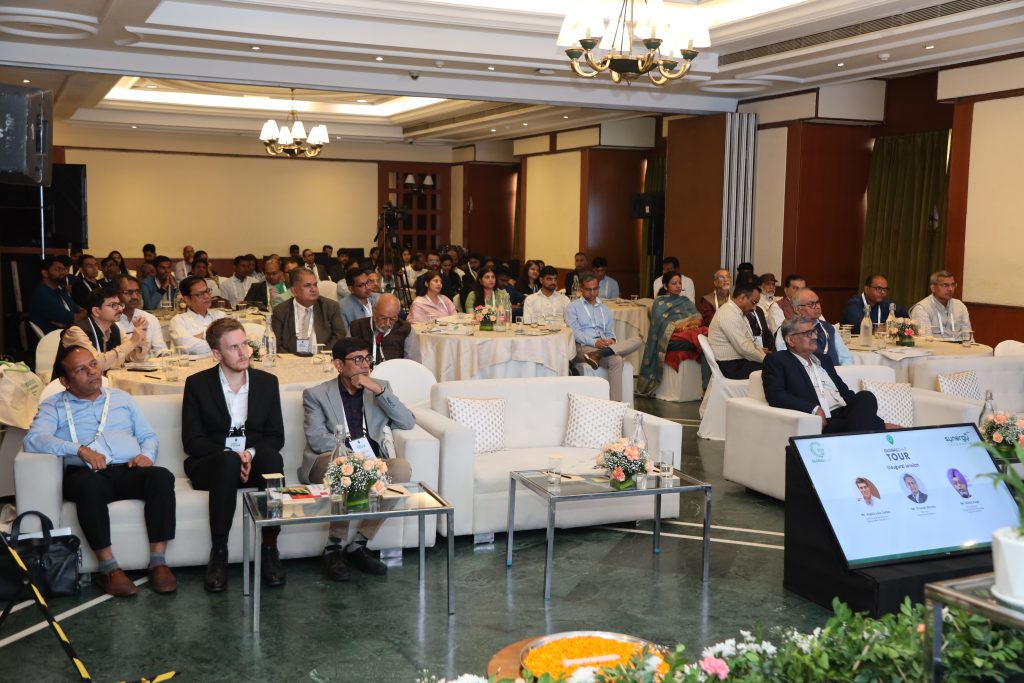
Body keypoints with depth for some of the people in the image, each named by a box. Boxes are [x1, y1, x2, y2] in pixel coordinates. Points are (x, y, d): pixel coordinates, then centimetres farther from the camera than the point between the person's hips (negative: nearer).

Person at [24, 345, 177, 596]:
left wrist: (146, 455, -1)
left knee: (162, 477, -31)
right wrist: (80, 450, -18)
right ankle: (108, 568, -32)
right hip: (85, 473, -3)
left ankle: (157, 562, -29)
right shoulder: (53, 406, 15)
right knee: (90, 484, -40)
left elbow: (149, 436, 24)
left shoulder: (121, 398, 27)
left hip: (128, 470, 3)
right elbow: (33, 439, -5)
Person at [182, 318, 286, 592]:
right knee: (228, 461, -38)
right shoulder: (197, 384, 2)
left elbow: (276, 436, 6)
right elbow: (191, 440, -3)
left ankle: (269, 549, -27)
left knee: (273, 458, -34)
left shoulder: (267, 382, 9)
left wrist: (251, 453, -15)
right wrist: (230, 455, -18)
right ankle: (218, 554, -32)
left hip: (254, 462, 2)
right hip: (210, 464, -2)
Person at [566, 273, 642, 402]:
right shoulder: (573, 307, 10)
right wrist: (594, 342, -19)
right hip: (583, 347, -6)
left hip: (604, 345, 6)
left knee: (637, 340, -22)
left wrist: (611, 340, -3)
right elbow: (575, 332, -4)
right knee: (616, 360, -34)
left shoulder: (604, 309, 28)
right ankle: (615, 402, -35)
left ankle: (598, 354, -38)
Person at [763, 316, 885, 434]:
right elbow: (775, 395, -9)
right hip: (820, 421, -8)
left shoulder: (823, 358, 28)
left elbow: (844, 391, 26)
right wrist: (814, 409, -19)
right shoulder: (776, 360, 6)